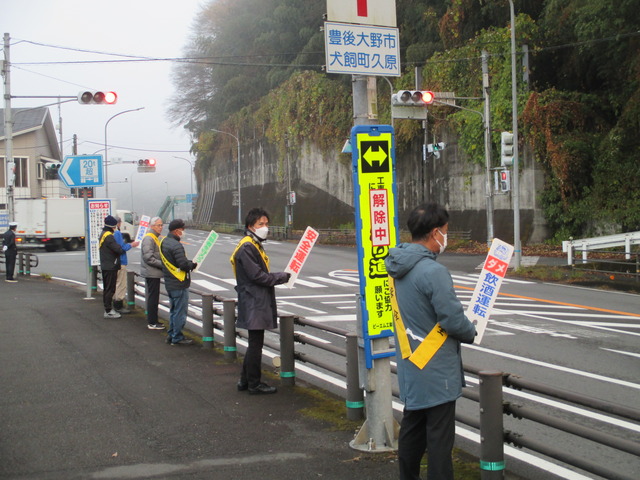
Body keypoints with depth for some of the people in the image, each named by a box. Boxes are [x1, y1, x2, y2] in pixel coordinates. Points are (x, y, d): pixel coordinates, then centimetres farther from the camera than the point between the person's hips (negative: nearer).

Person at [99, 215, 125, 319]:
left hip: (105, 266, 10)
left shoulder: (103, 234, 15)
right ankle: (108, 311, -4)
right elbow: (119, 249, -21)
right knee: (110, 289, -6)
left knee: (107, 289, 15)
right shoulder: (109, 236, -17)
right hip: (110, 267, -10)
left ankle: (108, 309, 22)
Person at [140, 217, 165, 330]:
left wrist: (163, 263, 11)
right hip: (151, 273, -10)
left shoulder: (155, 238, 17)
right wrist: (162, 264, -19)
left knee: (153, 298, 14)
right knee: (153, 298, -6)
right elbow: (148, 258, -22)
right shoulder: (148, 238, -16)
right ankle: (152, 323, -1)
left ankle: (153, 321, 21)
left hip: (154, 273, 10)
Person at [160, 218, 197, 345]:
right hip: (179, 284, -10)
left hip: (169, 283, 10)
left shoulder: (164, 242, 10)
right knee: (180, 311, -1)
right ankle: (177, 337, 5)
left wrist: (188, 263, 8)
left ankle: (171, 335, 25)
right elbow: (183, 264, -27)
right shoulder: (176, 245, -22)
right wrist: (193, 264, -6)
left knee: (174, 310, 19)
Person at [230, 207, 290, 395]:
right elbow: (256, 276, -19)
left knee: (255, 343, 15)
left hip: (258, 302, 10)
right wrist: (281, 277, -11)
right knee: (256, 343, -3)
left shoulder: (255, 245, 18)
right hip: (254, 303, -10)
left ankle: (245, 380, 23)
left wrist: (277, 277, 5)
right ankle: (254, 384, 5)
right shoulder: (246, 247, -15)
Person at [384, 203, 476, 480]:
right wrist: (471, 333, 0)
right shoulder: (433, 272, -23)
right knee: (439, 439, -1)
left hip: (410, 366, 9)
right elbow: (453, 319, -22)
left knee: (412, 431, 19)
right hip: (436, 371, -9)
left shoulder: (397, 268, 6)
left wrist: (463, 329, 13)